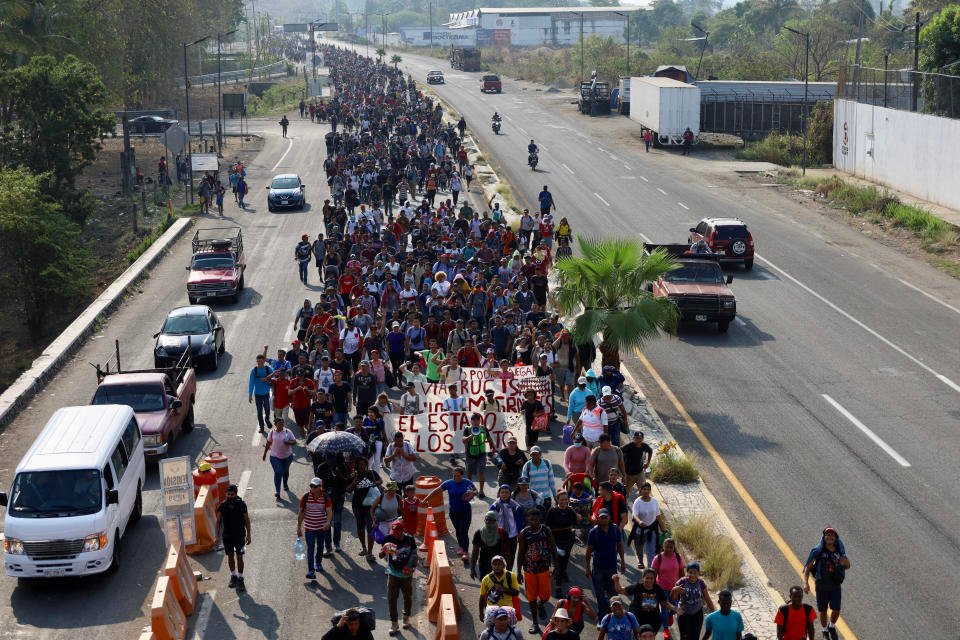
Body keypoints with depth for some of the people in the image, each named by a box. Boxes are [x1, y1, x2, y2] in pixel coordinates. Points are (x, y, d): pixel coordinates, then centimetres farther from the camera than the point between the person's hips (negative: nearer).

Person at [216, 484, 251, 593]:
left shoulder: (241, 505, -13)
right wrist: (217, 534, -3)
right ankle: (233, 576, 32)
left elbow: (247, 520, -4)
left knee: (239, 557, 0)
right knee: (230, 556, 15)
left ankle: (240, 579, 10)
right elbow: (218, 520, 2)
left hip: (239, 535, -2)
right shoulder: (222, 505, -9)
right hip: (227, 536, 2)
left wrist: (248, 535, -4)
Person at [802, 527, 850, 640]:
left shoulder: (840, 551, 0)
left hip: (836, 587, 2)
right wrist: (806, 583, -22)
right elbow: (807, 567, -9)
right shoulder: (817, 551, -9)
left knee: (836, 611, -2)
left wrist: (846, 562, -10)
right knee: (823, 611, 9)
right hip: (821, 587, -2)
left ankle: (832, 626, 31)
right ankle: (824, 630, 36)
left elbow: (848, 566, 15)